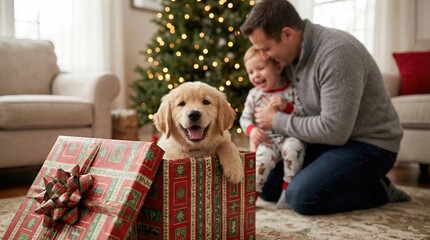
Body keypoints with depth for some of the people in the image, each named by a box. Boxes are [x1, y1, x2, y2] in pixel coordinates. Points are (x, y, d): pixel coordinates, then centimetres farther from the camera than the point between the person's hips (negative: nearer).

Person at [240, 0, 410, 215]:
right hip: (326, 140, 8)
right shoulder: (290, 54, 0)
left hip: (369, 144, -8)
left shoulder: (338, 53, -27)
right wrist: (258, 132, -3)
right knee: (265, 184, 2)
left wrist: (277, 121, -18)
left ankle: (379, 190, -2)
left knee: (301, 196, -26)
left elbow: (334, 130, -30)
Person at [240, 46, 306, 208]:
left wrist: (286, 106, -22)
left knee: (294, 146, -34)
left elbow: (304, 114, -6)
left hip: (290, 136, 0)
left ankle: (288, 190, -18)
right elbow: (245, 118, 9)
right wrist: (252, 130, -12)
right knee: (263, 156, -31)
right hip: (267, 139, 1)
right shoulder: (254, 94, 7)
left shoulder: (292, 90, -1)